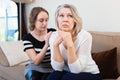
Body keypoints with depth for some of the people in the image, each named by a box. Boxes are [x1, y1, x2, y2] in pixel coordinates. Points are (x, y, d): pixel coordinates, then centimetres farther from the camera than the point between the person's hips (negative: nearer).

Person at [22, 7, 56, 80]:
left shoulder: (53, 32, -9)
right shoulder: (27, 38, -9)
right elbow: (36, 61, -18)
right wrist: (46, 45, -30)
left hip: (51, 67, 0)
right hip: (36, 68, 0)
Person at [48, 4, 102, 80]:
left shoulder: (85, 36, -22)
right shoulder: (54, 36, -10)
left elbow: (76, 69, -24)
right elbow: (58, 68, -14)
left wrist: (70, 44, -35)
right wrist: (55, 45, -27)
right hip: (68, 73, 3)